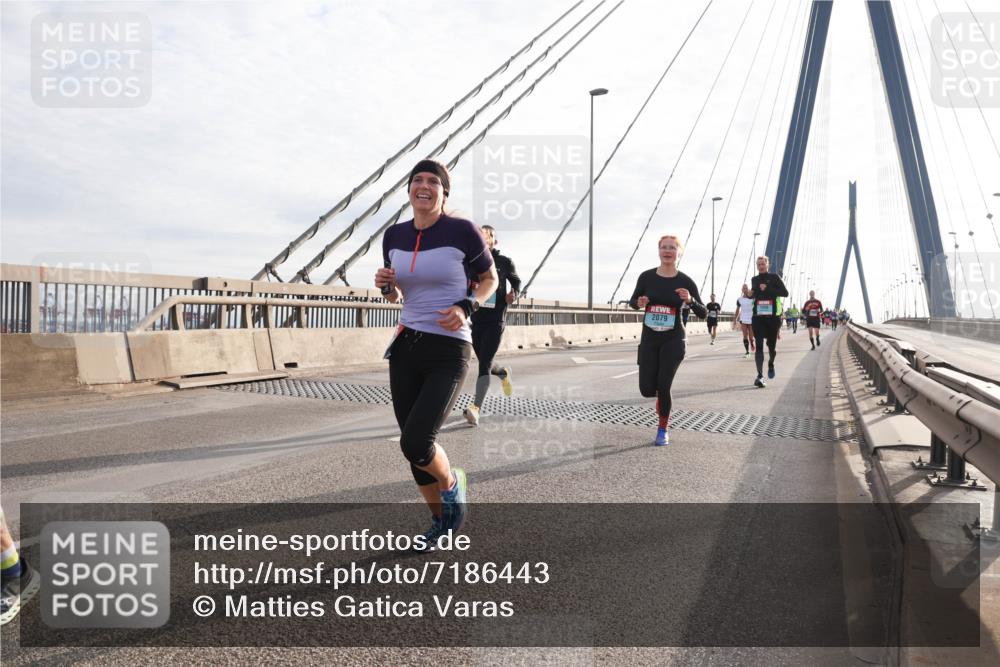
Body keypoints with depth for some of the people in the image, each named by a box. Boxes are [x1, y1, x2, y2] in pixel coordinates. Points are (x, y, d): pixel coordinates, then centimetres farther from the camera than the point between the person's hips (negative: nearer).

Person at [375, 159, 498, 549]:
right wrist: (386, 285, -6)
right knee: (413, 446, 8)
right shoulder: (394, 235, 6)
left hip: (448, 351, -5)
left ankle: (453, 485, 19)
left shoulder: (462, 230, -9)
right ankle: (440, 521, 31)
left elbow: (490, 279, 3)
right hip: (406, 346, 6)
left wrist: (466, 308, -14)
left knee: (415, 443, -16)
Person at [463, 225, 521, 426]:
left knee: (484, 364, -14)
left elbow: (517, 281, 19)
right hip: (475, 320, 3)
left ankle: (475, 409, -19)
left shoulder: (504, 262, 3)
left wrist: (513, 293, -2)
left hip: (495, 321, -3)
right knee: (485, 364, 15)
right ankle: (504, 373, 49)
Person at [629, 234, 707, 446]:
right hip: (649, 339, 2)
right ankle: (662, 401, 37)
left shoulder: (685, 282, -6)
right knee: (647, 390, -3)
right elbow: (633, 301, 10)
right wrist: (639, 303, -14)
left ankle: (663, 429, 15)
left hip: (673, 340, -2)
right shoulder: (646, 276, -3)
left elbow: (703, 313, -4)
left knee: (663, 387, -10)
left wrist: (690, 300, -25)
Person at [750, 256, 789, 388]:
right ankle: (760, 376, -16)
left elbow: (785, 292, -9)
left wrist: (767, 289, -16)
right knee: (759, 346, -10)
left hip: (773, 316, -2)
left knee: (772, 346, 8)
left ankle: (771, 364, 40)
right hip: (758, 317, 2)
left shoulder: (774, 277, 1)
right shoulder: (754, 280, 13)